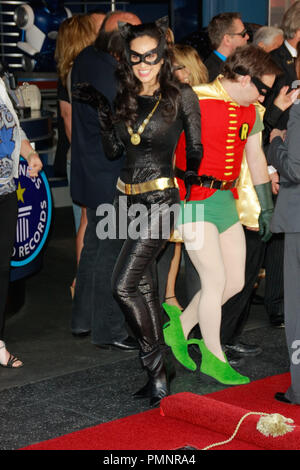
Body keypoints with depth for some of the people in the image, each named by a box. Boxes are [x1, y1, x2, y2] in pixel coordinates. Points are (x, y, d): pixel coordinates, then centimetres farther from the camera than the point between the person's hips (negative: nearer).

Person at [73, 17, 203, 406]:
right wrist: (103, 112, 4)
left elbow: (195, 150, 3)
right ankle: (159, 371, 20)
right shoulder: (126, 98, 10)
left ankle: (156, 365, -2)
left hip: (160, 199, -6)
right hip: (127, 198, 6)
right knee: (145, 287, 11)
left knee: (123, 286, -16)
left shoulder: (182, 97, -5)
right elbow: (113, 151, 12)